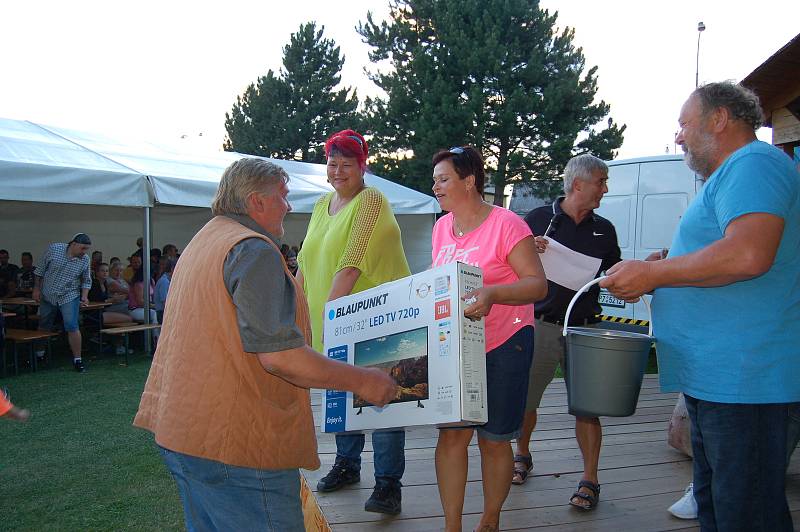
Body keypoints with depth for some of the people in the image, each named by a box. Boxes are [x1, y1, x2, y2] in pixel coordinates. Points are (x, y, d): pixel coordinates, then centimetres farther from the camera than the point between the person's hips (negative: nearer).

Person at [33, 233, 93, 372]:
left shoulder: (85, 260, -10)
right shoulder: (54, 249, -14)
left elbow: (86, 280, 2)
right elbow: (40, 269, -2)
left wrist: (85, 296, -12)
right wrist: (36, 288, 0)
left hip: (69, 297, -1)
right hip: (48, 296, 1)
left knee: (72, 327, -13)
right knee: (44, 326, 17)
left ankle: (77, 359, -3)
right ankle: (39, 353, 39)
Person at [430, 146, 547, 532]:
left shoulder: (506, 224, -13)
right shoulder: (442, 227, 8)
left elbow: (538, 284, -18)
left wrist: (492, 293, -33)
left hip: (502, 345, -5)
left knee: (493, 440, 7)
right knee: (451, 433, 3)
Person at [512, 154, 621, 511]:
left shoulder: (604, 230, 11)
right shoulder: (539, 219, 1)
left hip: (584, 329, 2)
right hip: (541, 325, -2)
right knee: (524, 399, 7)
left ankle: (589, 480, 13)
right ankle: (522, 456, 33)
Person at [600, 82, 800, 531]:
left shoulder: (753, 163, -12)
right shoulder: (731, 175, 23)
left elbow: (749, 254, -28)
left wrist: (652, 272, -18)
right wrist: (652, 278, 17)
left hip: (741, 376, -11)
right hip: (715, 376, 11)